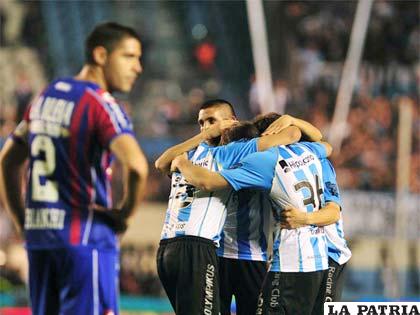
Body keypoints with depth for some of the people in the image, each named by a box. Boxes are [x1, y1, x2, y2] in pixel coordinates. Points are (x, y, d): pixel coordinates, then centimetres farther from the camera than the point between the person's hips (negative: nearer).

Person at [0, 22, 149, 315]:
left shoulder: (47, 96, 14)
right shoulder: (100, 104, -11)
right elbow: (136, 165, -28)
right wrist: (124, 212, -12)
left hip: (39, 236, 8)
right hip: (86, 236, -8)